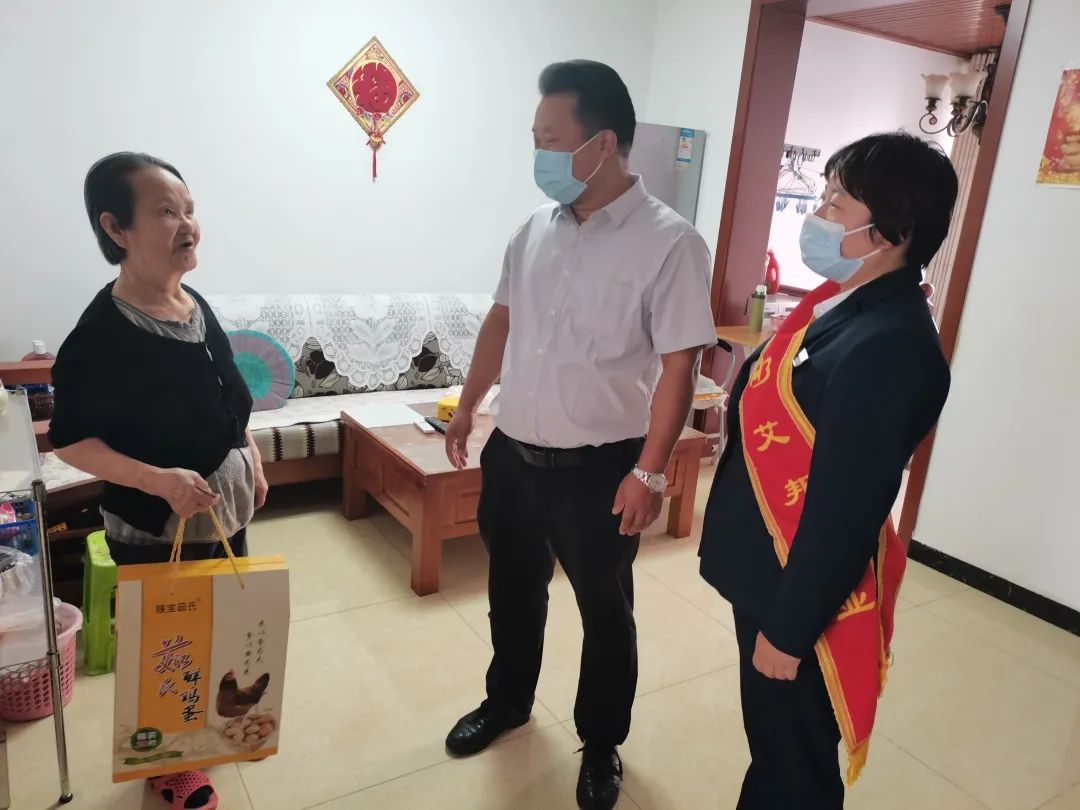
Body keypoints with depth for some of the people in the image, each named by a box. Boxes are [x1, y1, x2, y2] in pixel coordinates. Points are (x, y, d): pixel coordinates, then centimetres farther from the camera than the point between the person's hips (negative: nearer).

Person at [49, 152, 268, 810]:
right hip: (155, 530, -7)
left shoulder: (197, 305, -2)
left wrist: (253, 462, 12)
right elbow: (70, 440, -18)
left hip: (226, 509, 7)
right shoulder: (100, 335, -24)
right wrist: (159, 479, -30)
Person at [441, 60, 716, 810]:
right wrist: (468, 406, 15)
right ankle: (508, 701, 49)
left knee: (605, 612, 14)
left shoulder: (669, 242, -16)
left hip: (598, 468, -5)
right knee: (514, 590, 23)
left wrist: (649, 471, -17)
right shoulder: (538, 226, 3)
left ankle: (602, 745, 38)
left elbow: (679, 364, -16)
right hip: (513, 452, 6)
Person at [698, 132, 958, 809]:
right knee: (772, 743, 29)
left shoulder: (890, 347, -28)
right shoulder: (843, 300, 2)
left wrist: (789, 628, -18)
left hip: (803, 590, -8)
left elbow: (845, 511, -26)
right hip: (772, 570, 9)